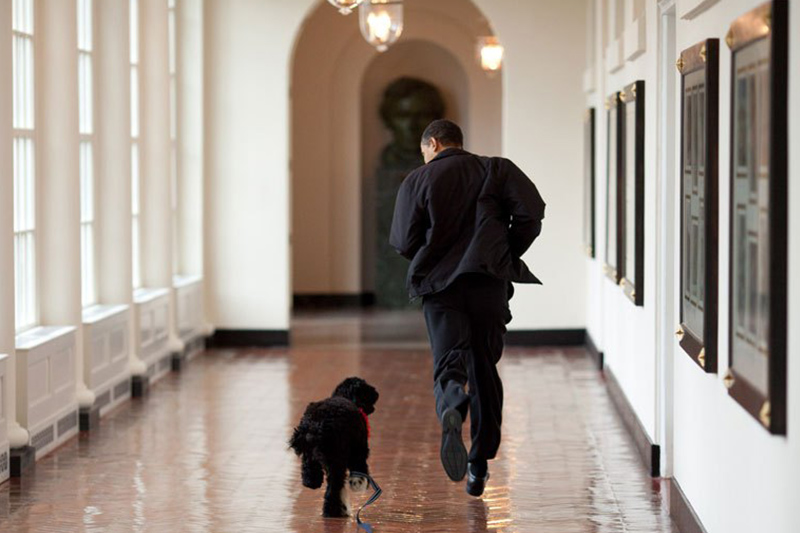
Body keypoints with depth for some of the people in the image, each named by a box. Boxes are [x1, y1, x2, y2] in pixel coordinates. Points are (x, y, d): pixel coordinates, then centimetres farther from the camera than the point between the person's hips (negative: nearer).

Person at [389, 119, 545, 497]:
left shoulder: (417, 181, 7)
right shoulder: (496, 170, 10)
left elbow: (403, 243, 2)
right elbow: (530, 214, -4)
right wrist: (508, 255, 9)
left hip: (439, 286, -1)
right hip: (489, 282, 2)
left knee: (449, 362, -8)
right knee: (484, 370, 12)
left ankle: (451, 412, -44)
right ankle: (480, 465, 15)